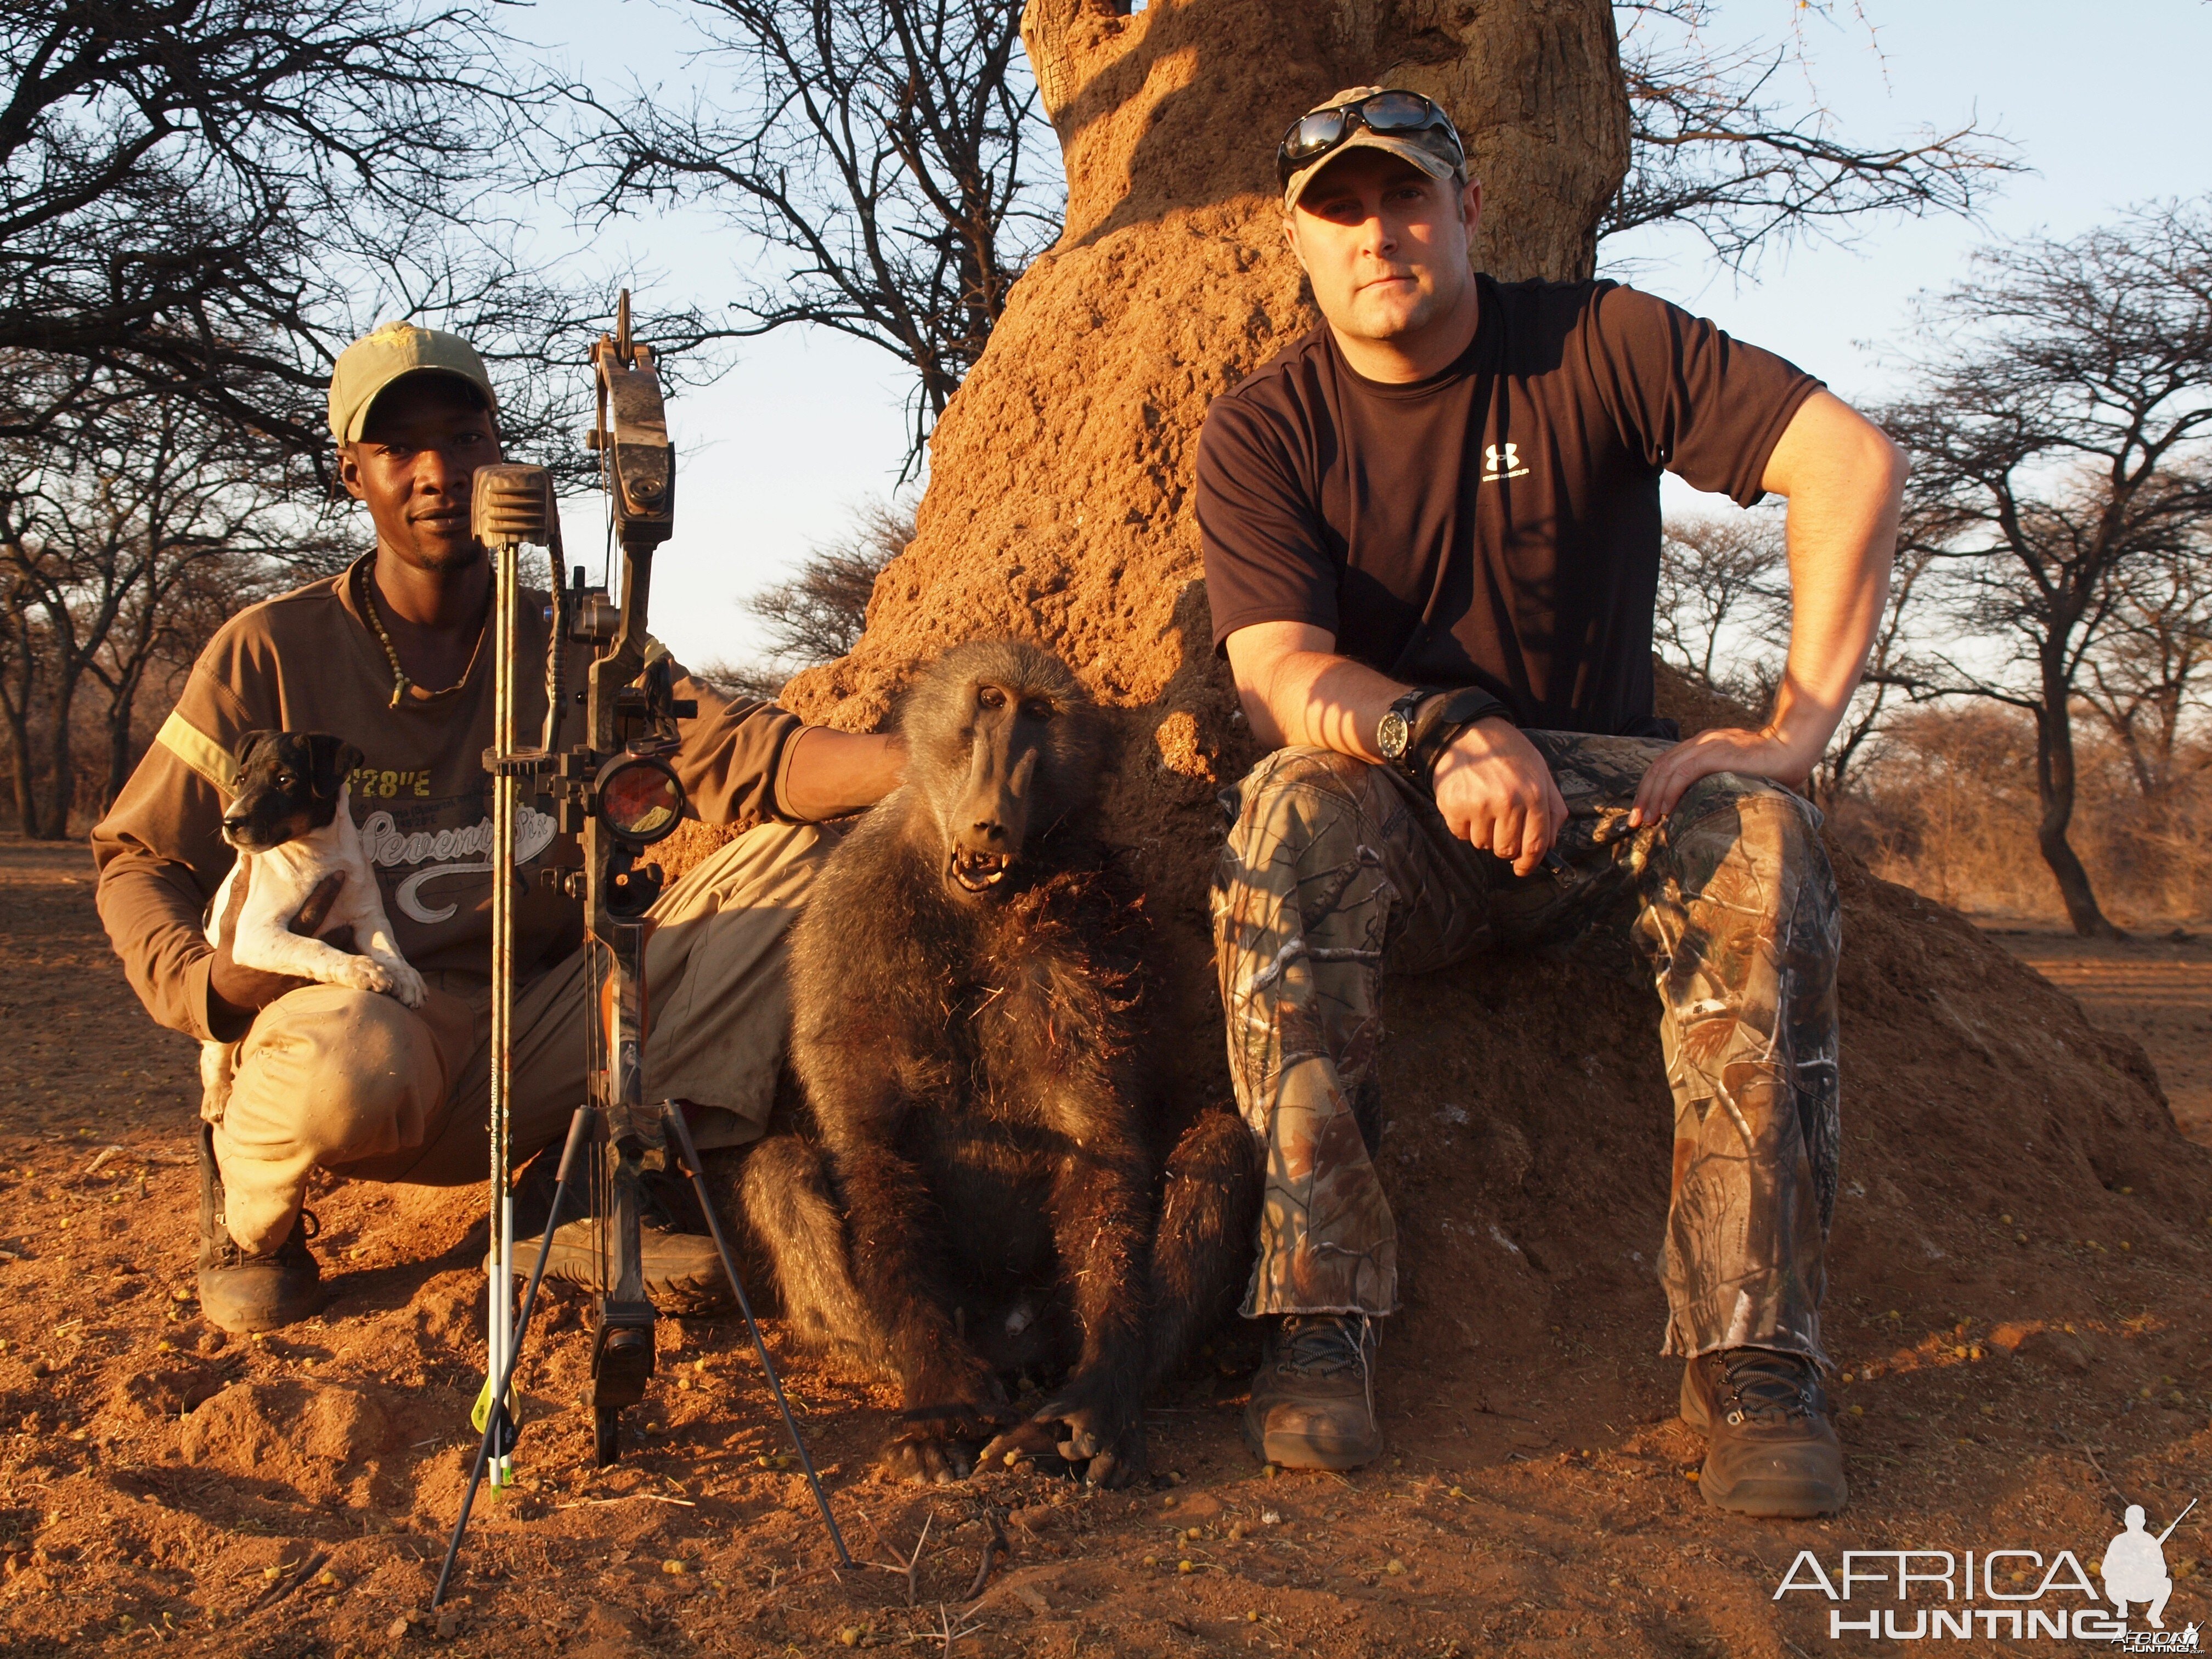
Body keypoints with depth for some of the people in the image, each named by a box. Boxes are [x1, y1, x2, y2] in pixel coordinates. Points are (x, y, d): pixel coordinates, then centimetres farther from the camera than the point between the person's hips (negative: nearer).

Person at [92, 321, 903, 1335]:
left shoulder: (571, 650, 6)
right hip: (346, 1014, -3)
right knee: (358, 1056, -42)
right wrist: (204, 982, -20)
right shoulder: (272, 653, -1)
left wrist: (920, 762, -32)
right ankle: (247, 1193, -3)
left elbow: (738, 755, -11)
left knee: (788, 862, -11)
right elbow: (138, 862, 4)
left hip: (535, 1046, 4)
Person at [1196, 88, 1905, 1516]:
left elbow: (1855, 460, -14)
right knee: (1292, 810, -34)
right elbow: (1278, 675, -16)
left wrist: (1794, 730, -23)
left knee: (1757, 842, -32)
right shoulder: (1263, 432, -3)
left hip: (1605, 793, 0)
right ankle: (1320, 1317, -34)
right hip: (1400, 827, 0)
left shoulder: (1599, 344, -5)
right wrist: (1444, 732, -38)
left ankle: (1755, 1348, -30)